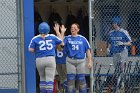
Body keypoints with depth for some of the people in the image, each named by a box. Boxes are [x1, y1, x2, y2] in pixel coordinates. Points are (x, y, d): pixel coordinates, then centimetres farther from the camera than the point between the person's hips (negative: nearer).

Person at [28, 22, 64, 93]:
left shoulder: (35, 39, -1)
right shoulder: (53, 37, 3)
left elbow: (30, 50, -7)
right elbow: (61, 43, 17)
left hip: (39, 60, 1)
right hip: (50, 59, -1)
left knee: (42, 78, 17)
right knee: (50, 78, -3)